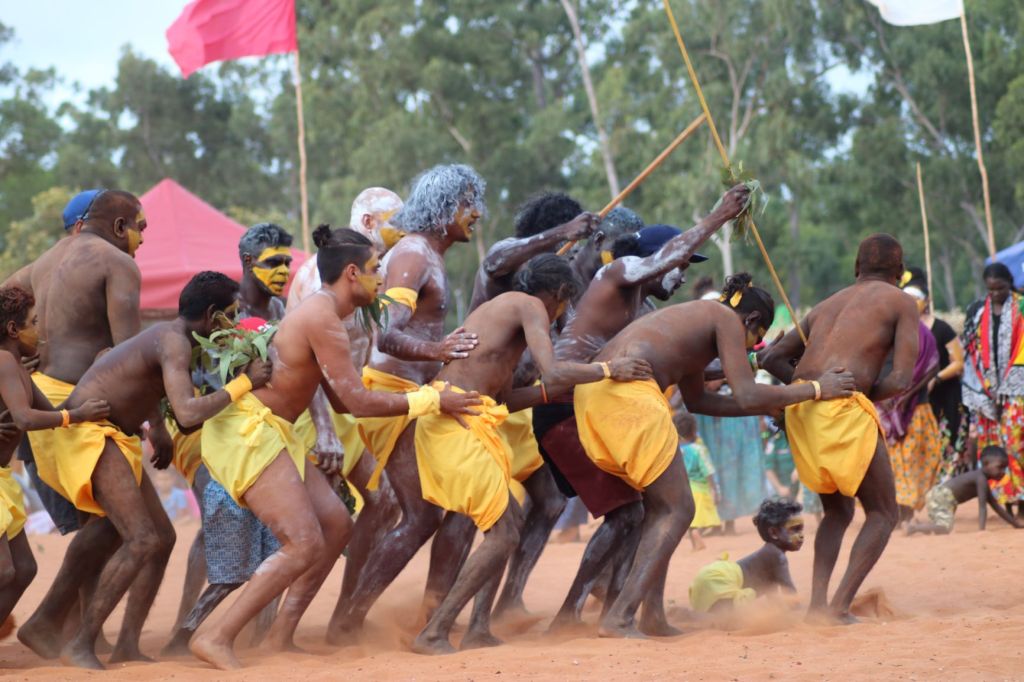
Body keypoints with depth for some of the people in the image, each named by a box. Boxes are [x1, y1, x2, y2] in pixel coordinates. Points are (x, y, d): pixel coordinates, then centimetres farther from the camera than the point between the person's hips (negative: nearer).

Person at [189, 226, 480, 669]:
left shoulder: (320, 314, 16)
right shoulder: (323, 320, -16)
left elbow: (342, 400, 18)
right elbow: (358, 402, -18)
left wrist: (428, 396, 16)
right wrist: (430, 401, -8)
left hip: (268, 433, 10)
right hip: (246, 430, -10)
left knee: (335, 525, 10)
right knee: (305, 544, -15)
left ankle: (281, 636, 12)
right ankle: (216, 638, -14)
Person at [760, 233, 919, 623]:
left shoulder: (826, 306, 27)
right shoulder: (901, 303, 9)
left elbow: (771, 357, 25)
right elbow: (902, 379, -3)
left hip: (799, 409, 6)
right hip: (844, 409, -6)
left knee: (837, 510, 24)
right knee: (883, 513, 8)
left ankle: (817, 601, 6)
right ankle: (839, 606, -8)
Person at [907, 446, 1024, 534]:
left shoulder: (983, 480, 15)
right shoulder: (981, 479, -16)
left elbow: (996, 506, 24)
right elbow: (982, 506, -23)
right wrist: (981, 529, -29)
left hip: (942, 496, 11)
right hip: (940, 496, -11)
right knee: (945, 528, -27)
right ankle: (914, 527, -17)